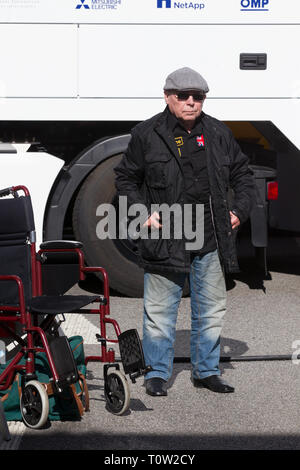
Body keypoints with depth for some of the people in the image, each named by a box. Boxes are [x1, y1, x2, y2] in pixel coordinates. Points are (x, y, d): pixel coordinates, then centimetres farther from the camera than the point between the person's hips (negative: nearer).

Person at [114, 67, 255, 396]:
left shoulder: (219, 134, 8)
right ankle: (157, 374, 17)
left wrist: (239, 209, 9)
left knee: (211, 310, 12)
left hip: (210, 242, 4)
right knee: (159, 311, 2)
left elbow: (242, 173, 20)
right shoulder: (147, 134, -2)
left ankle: (206, 370, 27)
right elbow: (125, 178, 6)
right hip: (164, 240, -3)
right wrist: (143, 211, -5)